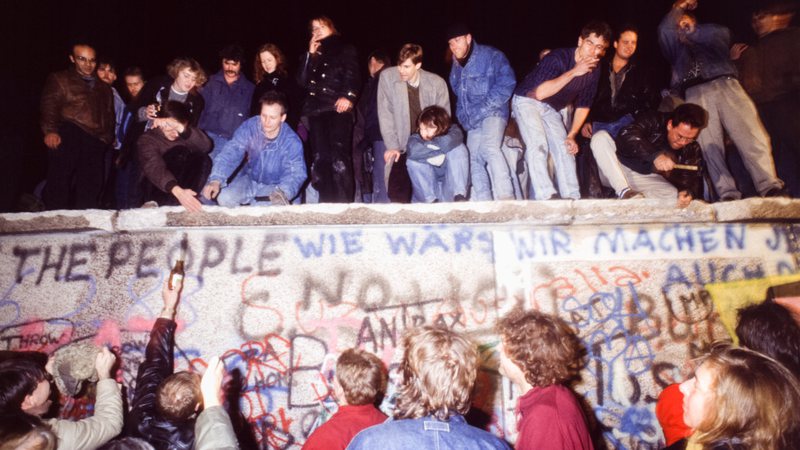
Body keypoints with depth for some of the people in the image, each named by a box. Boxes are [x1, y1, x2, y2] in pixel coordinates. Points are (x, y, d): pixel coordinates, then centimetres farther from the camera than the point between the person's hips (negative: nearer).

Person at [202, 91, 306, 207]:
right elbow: (230, 153, -21)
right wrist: (215, 180, -38)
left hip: (274, 187, -2)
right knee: (224, 197, -24)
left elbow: (296, 174, -25)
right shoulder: (249, 126, -16)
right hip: (249, 179, 2)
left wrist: (282, 192, -49)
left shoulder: (292, 142, -21)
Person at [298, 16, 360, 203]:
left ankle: (344, 203, -17)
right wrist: (310, 54, 9)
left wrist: (348, 96, -18)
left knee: (339, 157, -16)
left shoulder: (345, 49, 13)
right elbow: (302, 81, 15)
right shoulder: (311, 54, 26)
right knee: (320, 158, 0)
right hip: (315, 110, 5)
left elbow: (352, 75, -1)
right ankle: (326, 204, 3)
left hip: (337, 109, -5)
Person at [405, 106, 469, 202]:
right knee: (413, 160, -22)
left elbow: (448, 142, -33)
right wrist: (441, 149, -27)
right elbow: (413, 152, -33)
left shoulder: (453, 131, -7)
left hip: (451, 180, -1)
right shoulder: (416, 138, -8)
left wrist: (427, 144, -18)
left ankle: (459, 196, -29)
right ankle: (430, 200, -24)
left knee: (458, 149, -22)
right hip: (428, 181, 1)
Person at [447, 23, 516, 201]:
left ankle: (505, 197, -36)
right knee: (475, 160, 6)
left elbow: (506, 83, -14)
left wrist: (483, 109, -19)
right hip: (472, 121, 8)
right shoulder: (455, 67, 17)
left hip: (492, 113, -8)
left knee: (489, 147, -31)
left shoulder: (491, 55, -4)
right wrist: (463, 116, 8)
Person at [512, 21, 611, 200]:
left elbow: (583, 106, 4)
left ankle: (572, 197, -7)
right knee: (538, 145, -24)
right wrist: (573, 72, -35)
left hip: (551, 109, 6)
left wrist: (571, 136, -4)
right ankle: (545, 195, -30)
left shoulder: (594, 72, -5)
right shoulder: (558, 58, -25)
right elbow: (540, 93, -35)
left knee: (564, 148, -7)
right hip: (527, 100, -6)